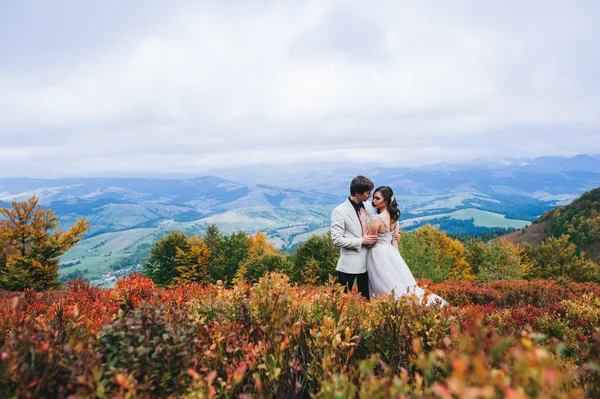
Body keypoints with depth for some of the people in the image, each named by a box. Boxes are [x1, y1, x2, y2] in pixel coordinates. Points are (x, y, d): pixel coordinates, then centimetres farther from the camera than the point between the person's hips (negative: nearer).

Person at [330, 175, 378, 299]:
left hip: (367, 261, 6)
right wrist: (361, 241, -16)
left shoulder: (368, 205, 5)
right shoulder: (339, 211, -14)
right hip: (349, 264, -6)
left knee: (366, 298, 16)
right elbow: (337, 240, -17)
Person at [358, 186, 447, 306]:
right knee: (402, 284, 12)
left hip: (379, 256, -8)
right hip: (391, 253, 8)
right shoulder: (394, 217, 6)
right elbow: (395, 241, 10)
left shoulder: (376, 219, -20)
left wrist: (363, 222, -12)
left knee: (389, 288, 0)